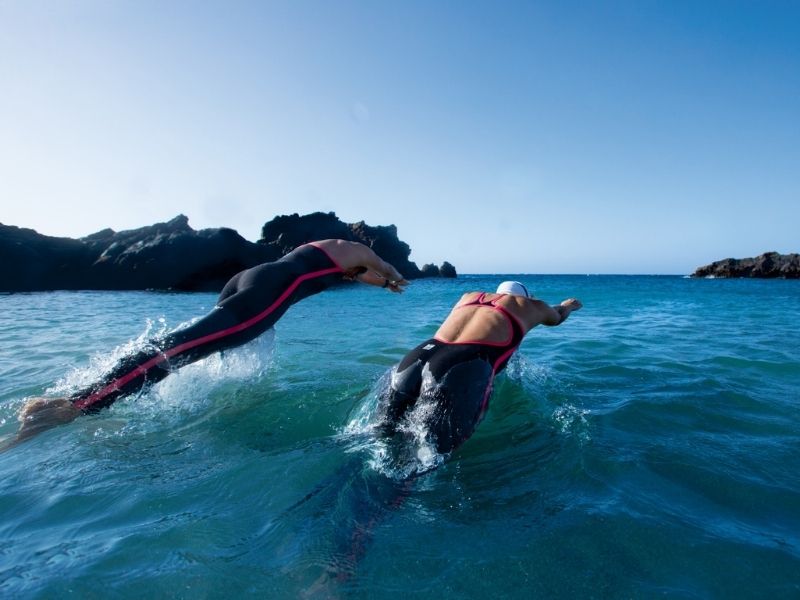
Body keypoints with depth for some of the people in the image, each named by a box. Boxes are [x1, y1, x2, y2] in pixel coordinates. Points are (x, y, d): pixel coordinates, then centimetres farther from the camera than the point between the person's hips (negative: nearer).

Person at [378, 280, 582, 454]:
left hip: (423, 353, 5)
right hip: (469, 365, -4)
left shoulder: (469, 296, 34)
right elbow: (556, 318, 50)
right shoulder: (528, 305, 25)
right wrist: (566, 306, 74)